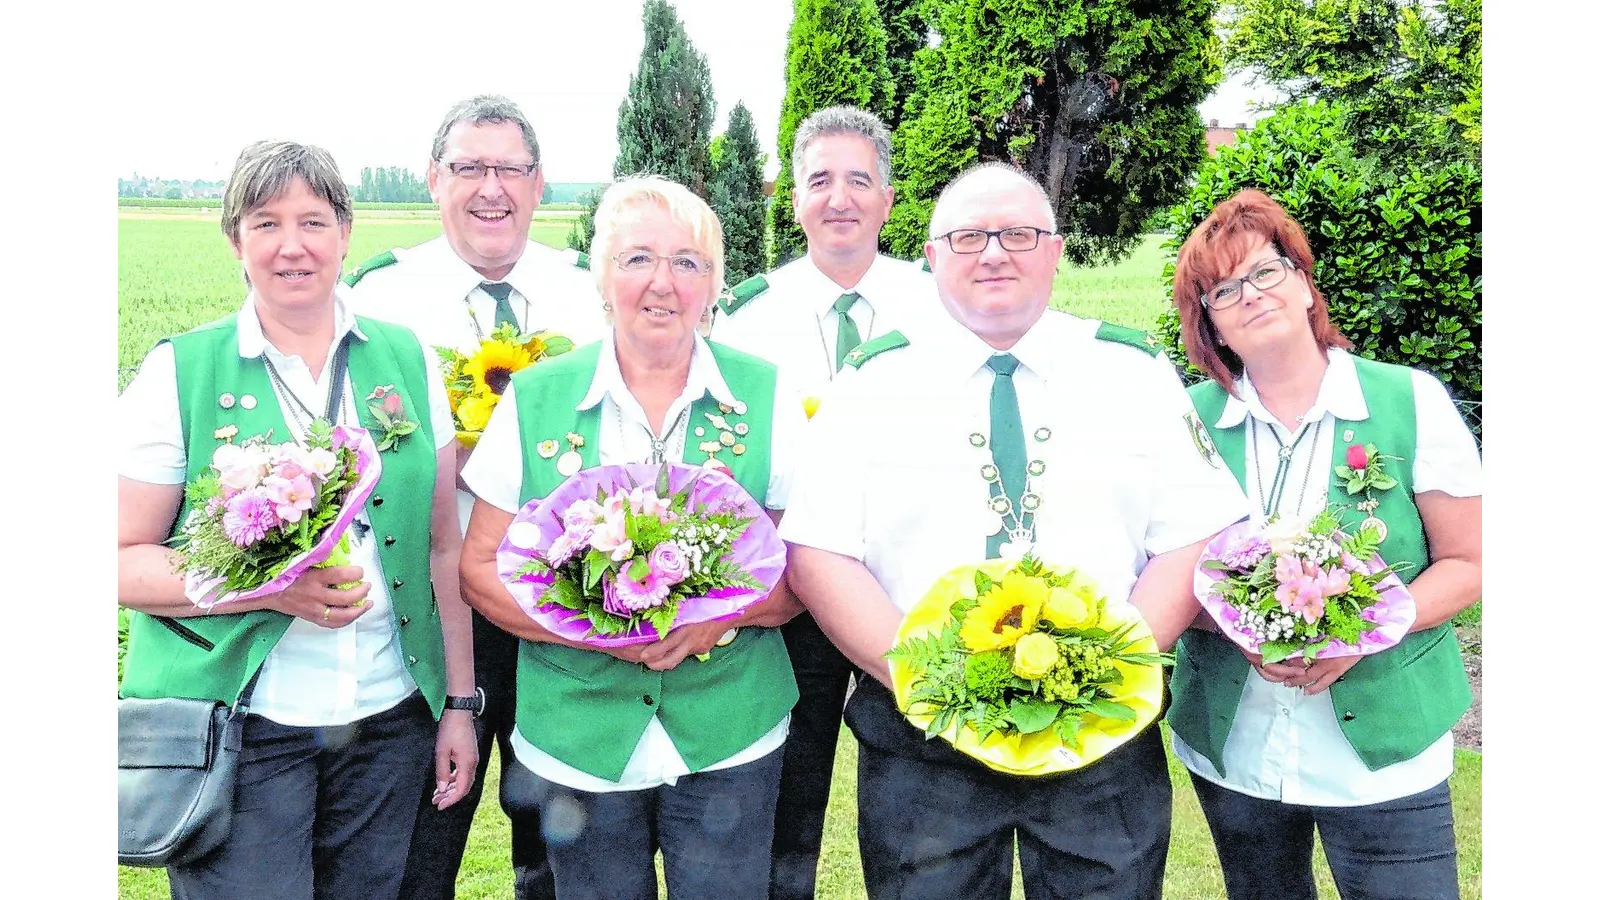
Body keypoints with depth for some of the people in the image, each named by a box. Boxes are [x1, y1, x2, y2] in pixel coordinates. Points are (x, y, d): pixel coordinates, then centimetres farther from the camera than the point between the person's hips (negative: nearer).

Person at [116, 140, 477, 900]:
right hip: (239, 729, -2)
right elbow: (124, 560, -4)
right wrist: (270, 588, -19)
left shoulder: (407, 360, 5)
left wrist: (459, 704, 5)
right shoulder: (180, 373, -3)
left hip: (390, 722, 3)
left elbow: (443, 545, 7)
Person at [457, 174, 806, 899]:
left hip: (730, 738, 0)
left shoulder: (766, 398, -3)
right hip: (577, 744, 0)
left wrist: (721, 612, -20)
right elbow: (481, 567, -1)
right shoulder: (534, 400, -3)